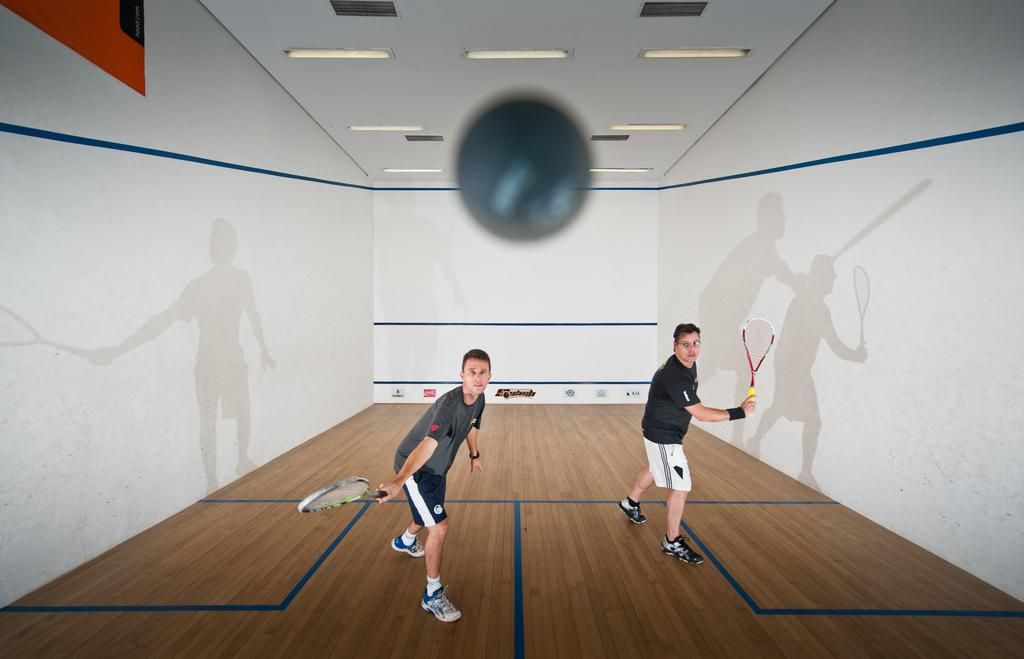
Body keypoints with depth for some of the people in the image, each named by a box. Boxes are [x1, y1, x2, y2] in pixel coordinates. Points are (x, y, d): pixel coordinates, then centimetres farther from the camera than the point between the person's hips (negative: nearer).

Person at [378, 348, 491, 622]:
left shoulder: (478, 399, -10)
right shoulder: (448, 406, -36)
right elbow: (426, 446, -50)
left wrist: (474, 455, 26)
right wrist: (399, 481, -63)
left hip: (437, 467, 9)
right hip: (414, 466, -9)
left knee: (429, 516, 30)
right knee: (439, 528, -14)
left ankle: (405, 541, 64)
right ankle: (433, 594, 6)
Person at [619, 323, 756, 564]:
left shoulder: (688, 366, -1)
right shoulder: (675, 376, -33)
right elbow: (701, 413, -30)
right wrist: (740, 412, -27)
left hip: (660, 432, 10)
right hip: (663, 438, -10)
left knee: (656, 469, 30)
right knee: (680, 487, -5)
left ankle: (630, 503, 54)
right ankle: (672, 542, 11)